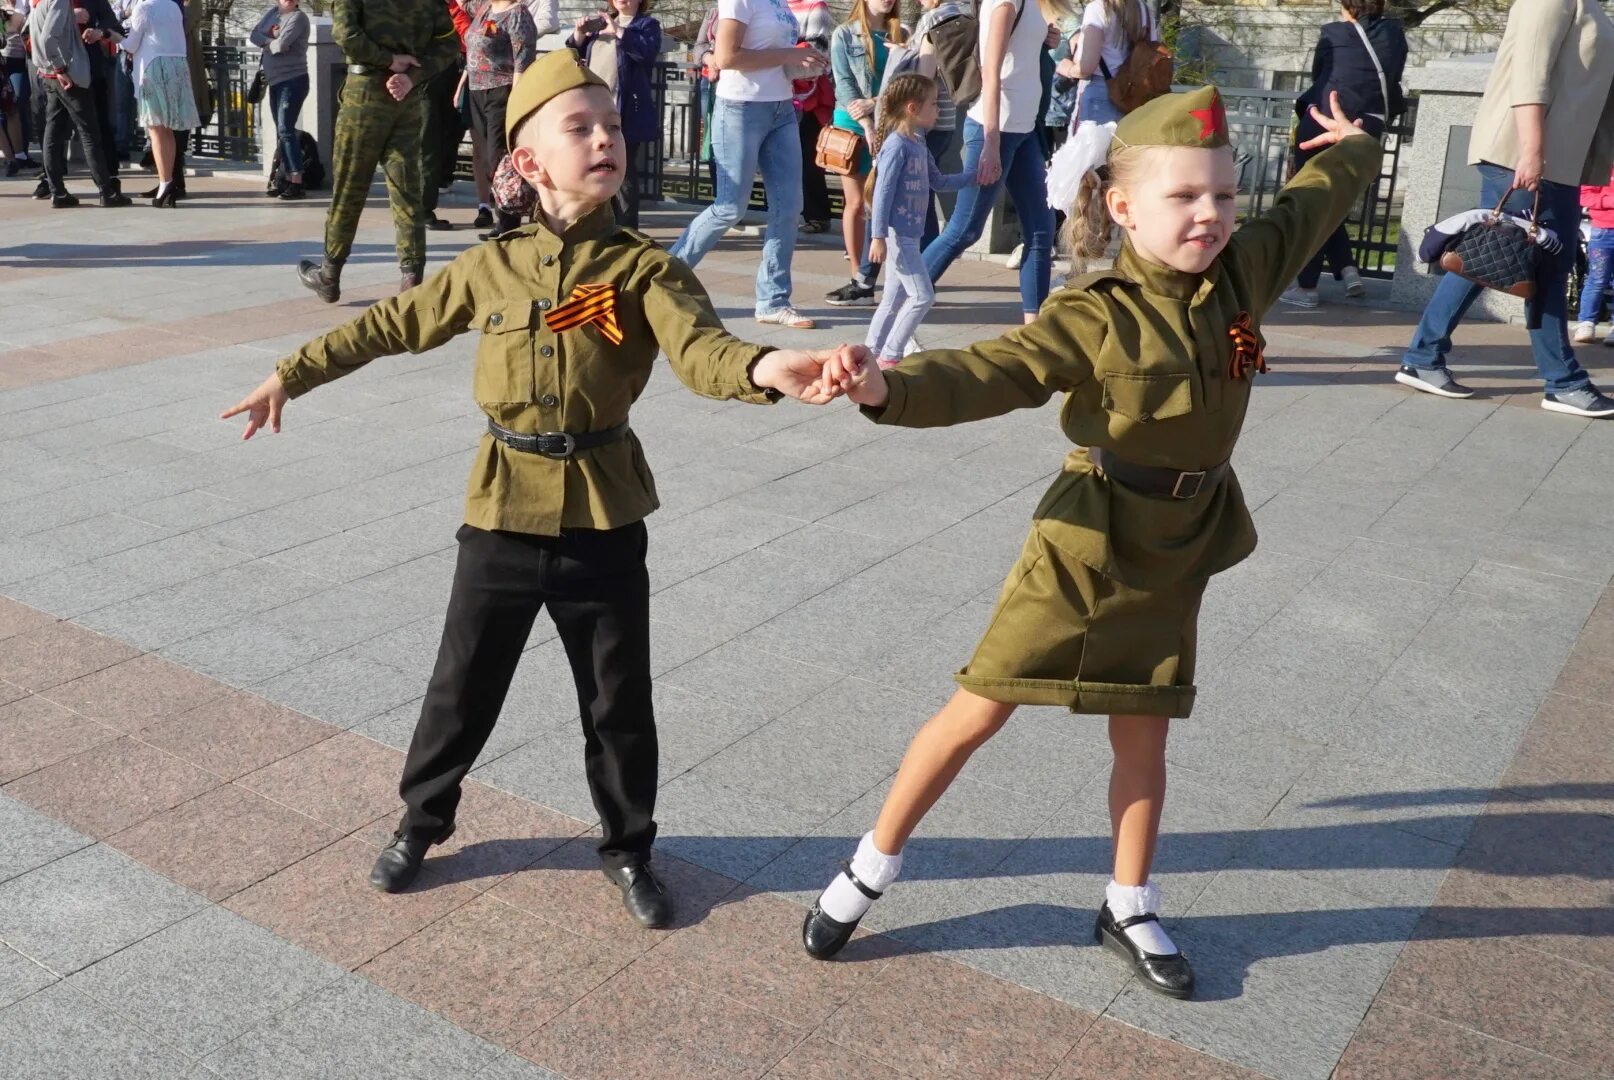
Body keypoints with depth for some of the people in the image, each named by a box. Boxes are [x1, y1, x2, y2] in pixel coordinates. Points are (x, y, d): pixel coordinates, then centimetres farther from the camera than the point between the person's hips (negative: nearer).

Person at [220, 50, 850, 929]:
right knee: (462, 686, 15)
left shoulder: (645, 268, -7)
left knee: (619, 702, 11)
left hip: (602, 516, -1)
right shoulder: (490, 267, 1)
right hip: (501, 512, 2)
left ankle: (630, 850, 33)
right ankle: (421, 821, 40)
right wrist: (292, 374, 16)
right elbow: (391, 325, 13)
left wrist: (761, 368, -48)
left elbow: (699, 347, -25)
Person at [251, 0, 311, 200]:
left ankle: (297, 183, -17)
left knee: (286, 130, -15)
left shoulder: (298, 17, -9)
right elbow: (255, 34, 5)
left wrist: (267, 44, 1)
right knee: (281, 132, 9)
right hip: (275, 81, 8)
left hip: (293, 81, -8)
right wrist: (271, 41, -14)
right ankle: (287, 179, 14)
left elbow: (281, 44, -20)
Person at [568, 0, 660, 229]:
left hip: (624, 112, -6)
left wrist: (618, 31, -21)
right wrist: (579, 33, 0)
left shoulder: (647, 24, 2)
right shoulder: (600, 22, 20)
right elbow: (576, 52, 19)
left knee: (624, 172, -4)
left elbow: (648, 50, -18)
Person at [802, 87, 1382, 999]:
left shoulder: (1245, 273, -2)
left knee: (1144, 730, 14)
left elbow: (1312, 206, 18)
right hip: (1088, 538, -4)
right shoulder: (1095, 315, -17)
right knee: (981, 709, 1)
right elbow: (990, 375, -29)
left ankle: (1130, 910, 33)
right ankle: (873, 867, 17)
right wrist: (889, 388, -47)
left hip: (1182, 544, 5)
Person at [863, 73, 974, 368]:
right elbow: (883, 192, -18)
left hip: (911, 234, 9)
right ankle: (890, 355, -2)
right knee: (922, 296, -9)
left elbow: (939, 182, 23)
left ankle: (872, 351, 22)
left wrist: (974, 176, 20)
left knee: (895, 298, 14)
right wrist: (878, 237, -20)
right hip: (897, 234, -9)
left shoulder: (919, 144, 12)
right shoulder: (896, 145, -15)